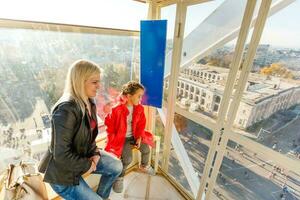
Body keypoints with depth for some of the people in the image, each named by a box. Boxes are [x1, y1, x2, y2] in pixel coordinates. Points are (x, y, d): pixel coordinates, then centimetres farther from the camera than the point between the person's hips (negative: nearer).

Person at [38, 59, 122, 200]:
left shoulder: (89, 103, -5)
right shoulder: (66, 110, -33)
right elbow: (62, 155, -30)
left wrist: (95, 153, -6)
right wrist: (86, 166, -16)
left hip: (84, 155, 8)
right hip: (63, 171, -7)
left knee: (116, 166, 10)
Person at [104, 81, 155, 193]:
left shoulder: (139, 108, -5)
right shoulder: (116, 109, -21)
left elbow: (141, 125, 4)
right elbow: (110, 126, -9)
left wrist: (139, 138, -6)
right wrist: (113, 141, -10)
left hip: (134, 136, 5)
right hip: (121, 138, -5)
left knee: (146, 149, -7)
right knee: (127, 158, -19)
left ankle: (144, 166, 27)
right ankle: (119, 177, 12)